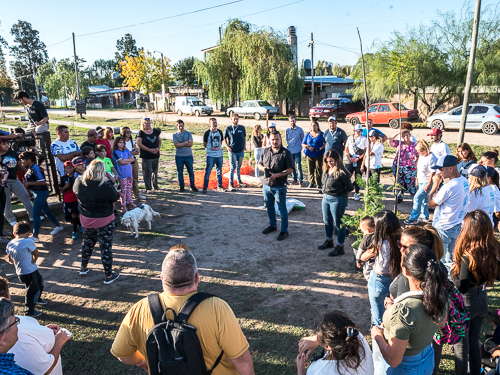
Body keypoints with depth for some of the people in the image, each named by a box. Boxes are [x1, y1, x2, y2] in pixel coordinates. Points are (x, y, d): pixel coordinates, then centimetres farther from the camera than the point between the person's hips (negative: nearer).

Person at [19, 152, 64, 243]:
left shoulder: (35, 169, -21)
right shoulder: (29, 168, 8)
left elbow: (43, 182, -27)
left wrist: (29, 183, -22)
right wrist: (26, 183, 5)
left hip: (41, 193, -10)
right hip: (38, 193, 10)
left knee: (35, 214, -5)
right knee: (46, 210, 21)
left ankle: (35, 237, 2)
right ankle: (58, 226, 36)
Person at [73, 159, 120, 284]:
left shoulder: (79, 182, -12)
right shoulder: (105, 187, -28)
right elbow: (115, 198, -13)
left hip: (86, 220, 5)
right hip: (104, 221, -5)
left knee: (87, 243, 27)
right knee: (106, 247, 8)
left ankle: (83, 267, 44)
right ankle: (109, 275, 20)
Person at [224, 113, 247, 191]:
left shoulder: (242, 128, 5)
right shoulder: (228, 129, -1)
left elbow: (244, 137, 15)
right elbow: (224, 138, 8)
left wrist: (245, 146, 3)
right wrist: (227, 146, -5)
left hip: (241, 151, 3)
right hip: (232, 151, -3)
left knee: (239, 167, 16)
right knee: (232, 167, -6)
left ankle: (239, 180, 34)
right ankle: (231, 184, -1)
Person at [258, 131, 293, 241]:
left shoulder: (286, 153, -9)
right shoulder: (265, 151, 8)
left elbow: (290, 169, -13)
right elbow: (259, 164, 17)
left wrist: (277, 175, -24)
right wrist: (263, 168, -7)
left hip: (279, 186, -6)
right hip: (266, 184, 6)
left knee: (282, 208, 2)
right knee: (269, 206, 19)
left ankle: (284, 230, 13)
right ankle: (272, 225, 38)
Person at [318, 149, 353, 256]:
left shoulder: (342, 172, -20)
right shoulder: (327, 170, 2)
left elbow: (349, 188, -12)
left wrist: (342, 196, -1)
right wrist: (325, 194, 9)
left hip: (337, 200, -8)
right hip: (325, 198, 8)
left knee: (338, 223, 4)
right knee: (327, 221, 21)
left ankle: (340, 247, 17)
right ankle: (329, 241, 42)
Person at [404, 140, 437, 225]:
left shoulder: (431, 158, -21)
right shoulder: (421, 155, 5)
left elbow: (432, 172, -21)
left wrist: (428, 184, -22)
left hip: (427, 182, -9)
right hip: (421, 181, 9)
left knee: (417, 198, -12)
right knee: (424, 199, 18)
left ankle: (413, 219, -7)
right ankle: (425, 216, 32)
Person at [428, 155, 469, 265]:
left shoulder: (449, 187, -26)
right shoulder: (464, 181, 2)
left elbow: (431, 204, -15)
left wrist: (435, 185, -12)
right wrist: (439, 186, 2)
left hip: (443, 229, -9)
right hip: (458, 226, 9)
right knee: (451, 258, 20)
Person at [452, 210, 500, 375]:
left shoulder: (468, 256, -29)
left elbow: (462, 287, -24)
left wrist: (453, 273, -10)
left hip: (466, 303, -6)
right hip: (482, 301, 6)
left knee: (461, 345, 13)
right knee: (474, 341, 24)